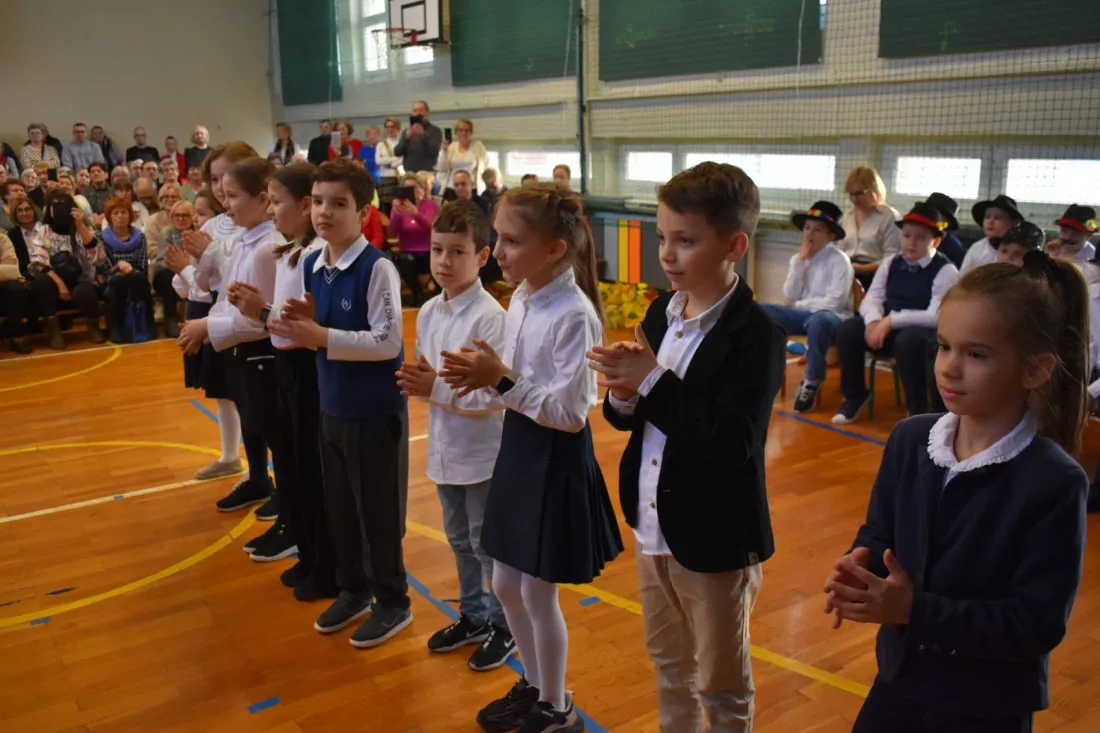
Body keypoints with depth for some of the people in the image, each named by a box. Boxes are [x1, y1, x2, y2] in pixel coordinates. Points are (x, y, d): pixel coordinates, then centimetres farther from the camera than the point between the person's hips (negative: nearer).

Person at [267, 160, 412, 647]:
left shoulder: (377, 268, -18)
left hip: (375, 410, -7)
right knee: (339, 507, 19)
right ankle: (353, 590, 38)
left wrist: (323, 337, -26)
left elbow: (387, 341, -23)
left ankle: (393, 602, 25)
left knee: (378, 510, 7)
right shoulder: (311, 265, 4)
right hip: (332, 406, 7)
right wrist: (305, 325, -11)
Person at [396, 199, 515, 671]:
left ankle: (504, 627, 28)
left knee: (488, 544, 8)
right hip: (445, 449, 7)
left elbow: (497, 395, -24)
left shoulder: (490, 317, -20)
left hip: (483, 453, -7)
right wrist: (417, 382, -12)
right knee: (460, 541, 22)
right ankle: (473, 616, 41)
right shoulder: (428, 312, 3)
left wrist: (437, 388, -27)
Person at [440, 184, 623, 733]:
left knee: (537, 595, 8)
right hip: (518, 449, 8)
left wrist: (502, 379, -24)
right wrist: (484, 378, -9)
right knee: (505, 586, 19)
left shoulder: (574, 315, -23)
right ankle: (534, 686, 42)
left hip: (556, 460, -8)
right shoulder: (521, 299, 3)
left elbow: (570, 414, -24)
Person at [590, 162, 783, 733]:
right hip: (653, 527, 7)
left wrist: (654, 380, -28)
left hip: (716, 541, -6)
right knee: (669, 664, 25)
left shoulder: (755, 335, -20)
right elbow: (630, 416, 7)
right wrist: (624, 396, -16)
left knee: (720, 686, 15)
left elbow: (734, 446, -29)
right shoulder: (660, 311, 2)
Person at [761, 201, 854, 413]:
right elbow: (790, 296, 0)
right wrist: (800, 260, -7)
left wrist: (799, 305, -7)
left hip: (832, 317, -5)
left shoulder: (839, 260, -6)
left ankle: (812, 382, -24)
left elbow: (835, 301, -16)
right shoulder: (798, 258, 10)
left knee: (817, 321, -41)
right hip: (803, 315, 6)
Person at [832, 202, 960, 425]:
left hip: (924, 333, -5)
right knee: (847, 330, -17)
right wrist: (874, 321, -21)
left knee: (908, 340, -39)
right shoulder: (891, 263, 7)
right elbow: (872, 299, 3)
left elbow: (937, 317, -20)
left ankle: (917, 411, -19)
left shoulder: (945, 271, -10)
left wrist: (892, 320, -26)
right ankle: (855, 396, 3)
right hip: (887, 326, 5)